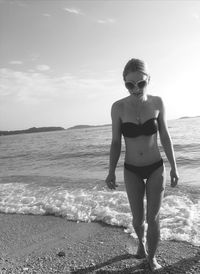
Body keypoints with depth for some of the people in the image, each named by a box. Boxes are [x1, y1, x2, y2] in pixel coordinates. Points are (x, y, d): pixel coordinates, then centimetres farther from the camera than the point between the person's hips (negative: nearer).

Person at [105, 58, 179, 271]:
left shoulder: (157, 102, -9)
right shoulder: (118, 107, -13)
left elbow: (165, 136, 0)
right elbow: (116, 142, -4)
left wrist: (173, 167, 2)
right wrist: (111, 172, -7)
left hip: (156, 169, 0)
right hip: (132, 171, 0)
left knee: (153, 218, 4)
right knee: (138, 218, 10)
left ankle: (152, 257, 30)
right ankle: (141, 241, 46)